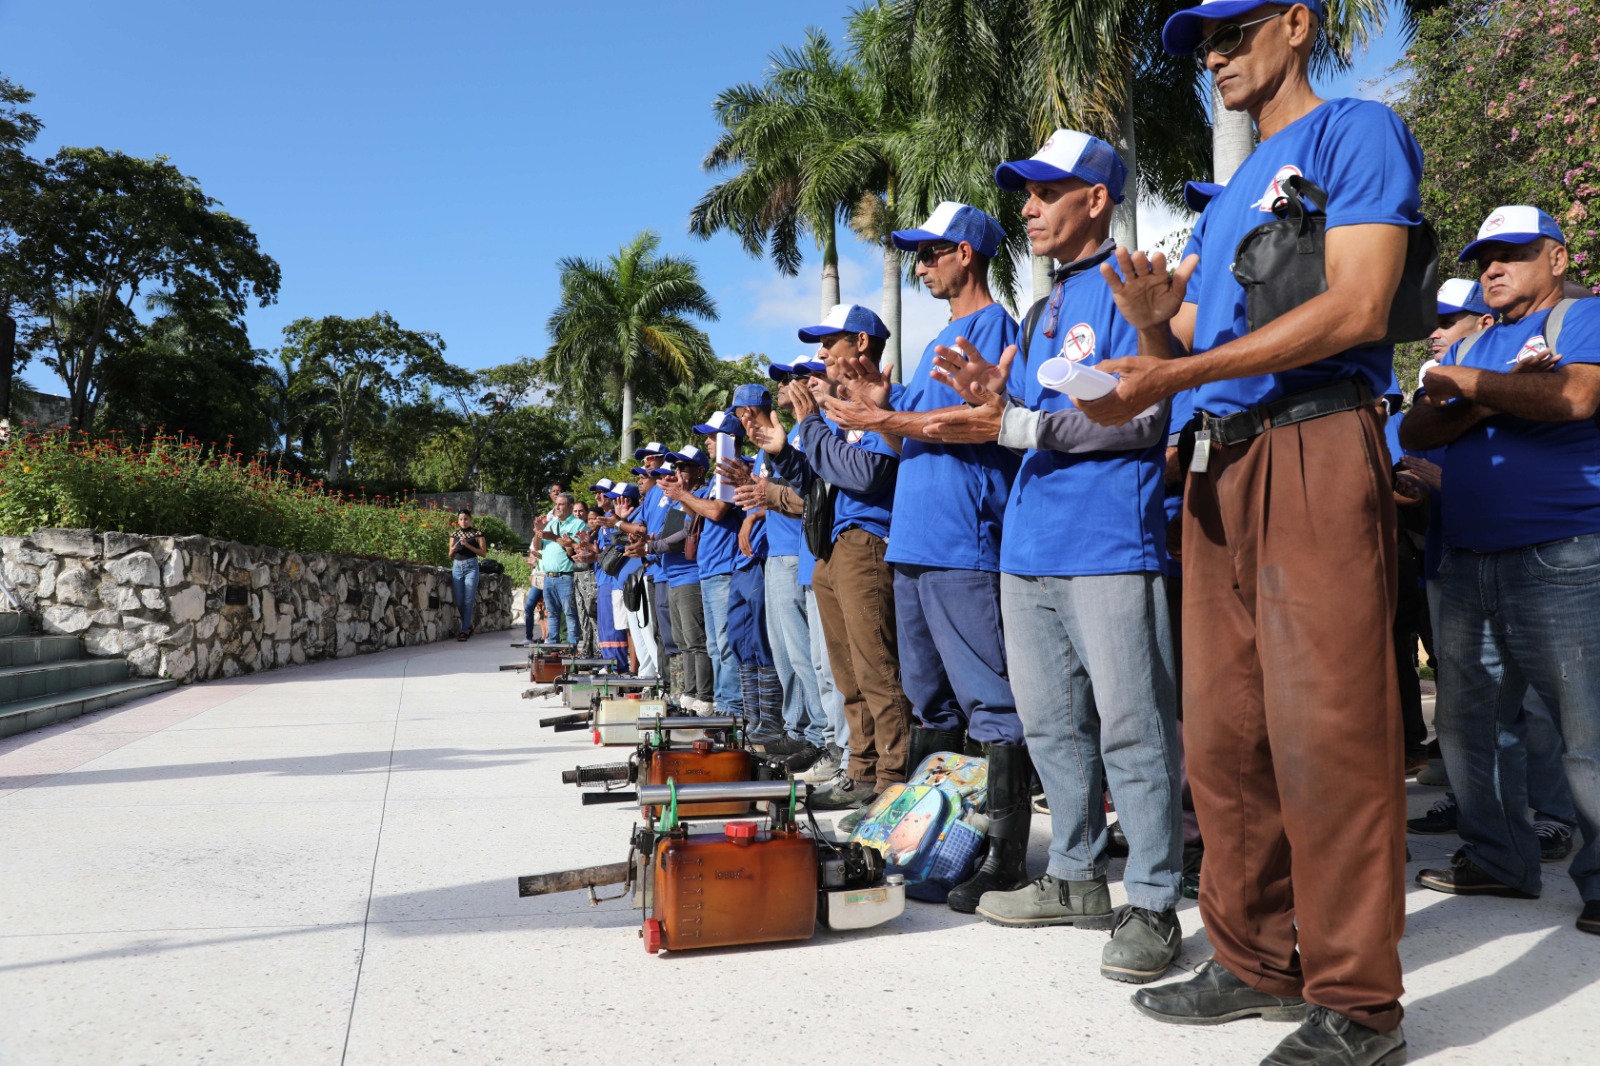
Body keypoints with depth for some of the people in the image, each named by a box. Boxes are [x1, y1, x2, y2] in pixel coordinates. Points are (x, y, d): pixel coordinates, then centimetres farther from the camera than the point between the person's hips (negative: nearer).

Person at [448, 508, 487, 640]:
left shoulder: (477, 533, 1)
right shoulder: (454, 534, 12)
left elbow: (483, 553, -3)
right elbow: (450, 555, 16)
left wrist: (468, 545, -13)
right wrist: (454, 548, -6)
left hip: (471, 566, -4)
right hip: (457, 566, 4)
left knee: (468, 600, -6)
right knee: (459, 601, 3)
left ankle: (465, 630, -3)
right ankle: (468, 626, 19)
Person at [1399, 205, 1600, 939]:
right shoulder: (1469, 349, 21)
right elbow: (1416, 432, 7)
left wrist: (1465, 384, -11)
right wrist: (1490, 397, -9)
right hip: (1467, 562, 7)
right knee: (1469, 723, 10)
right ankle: (1497, 860, 21)